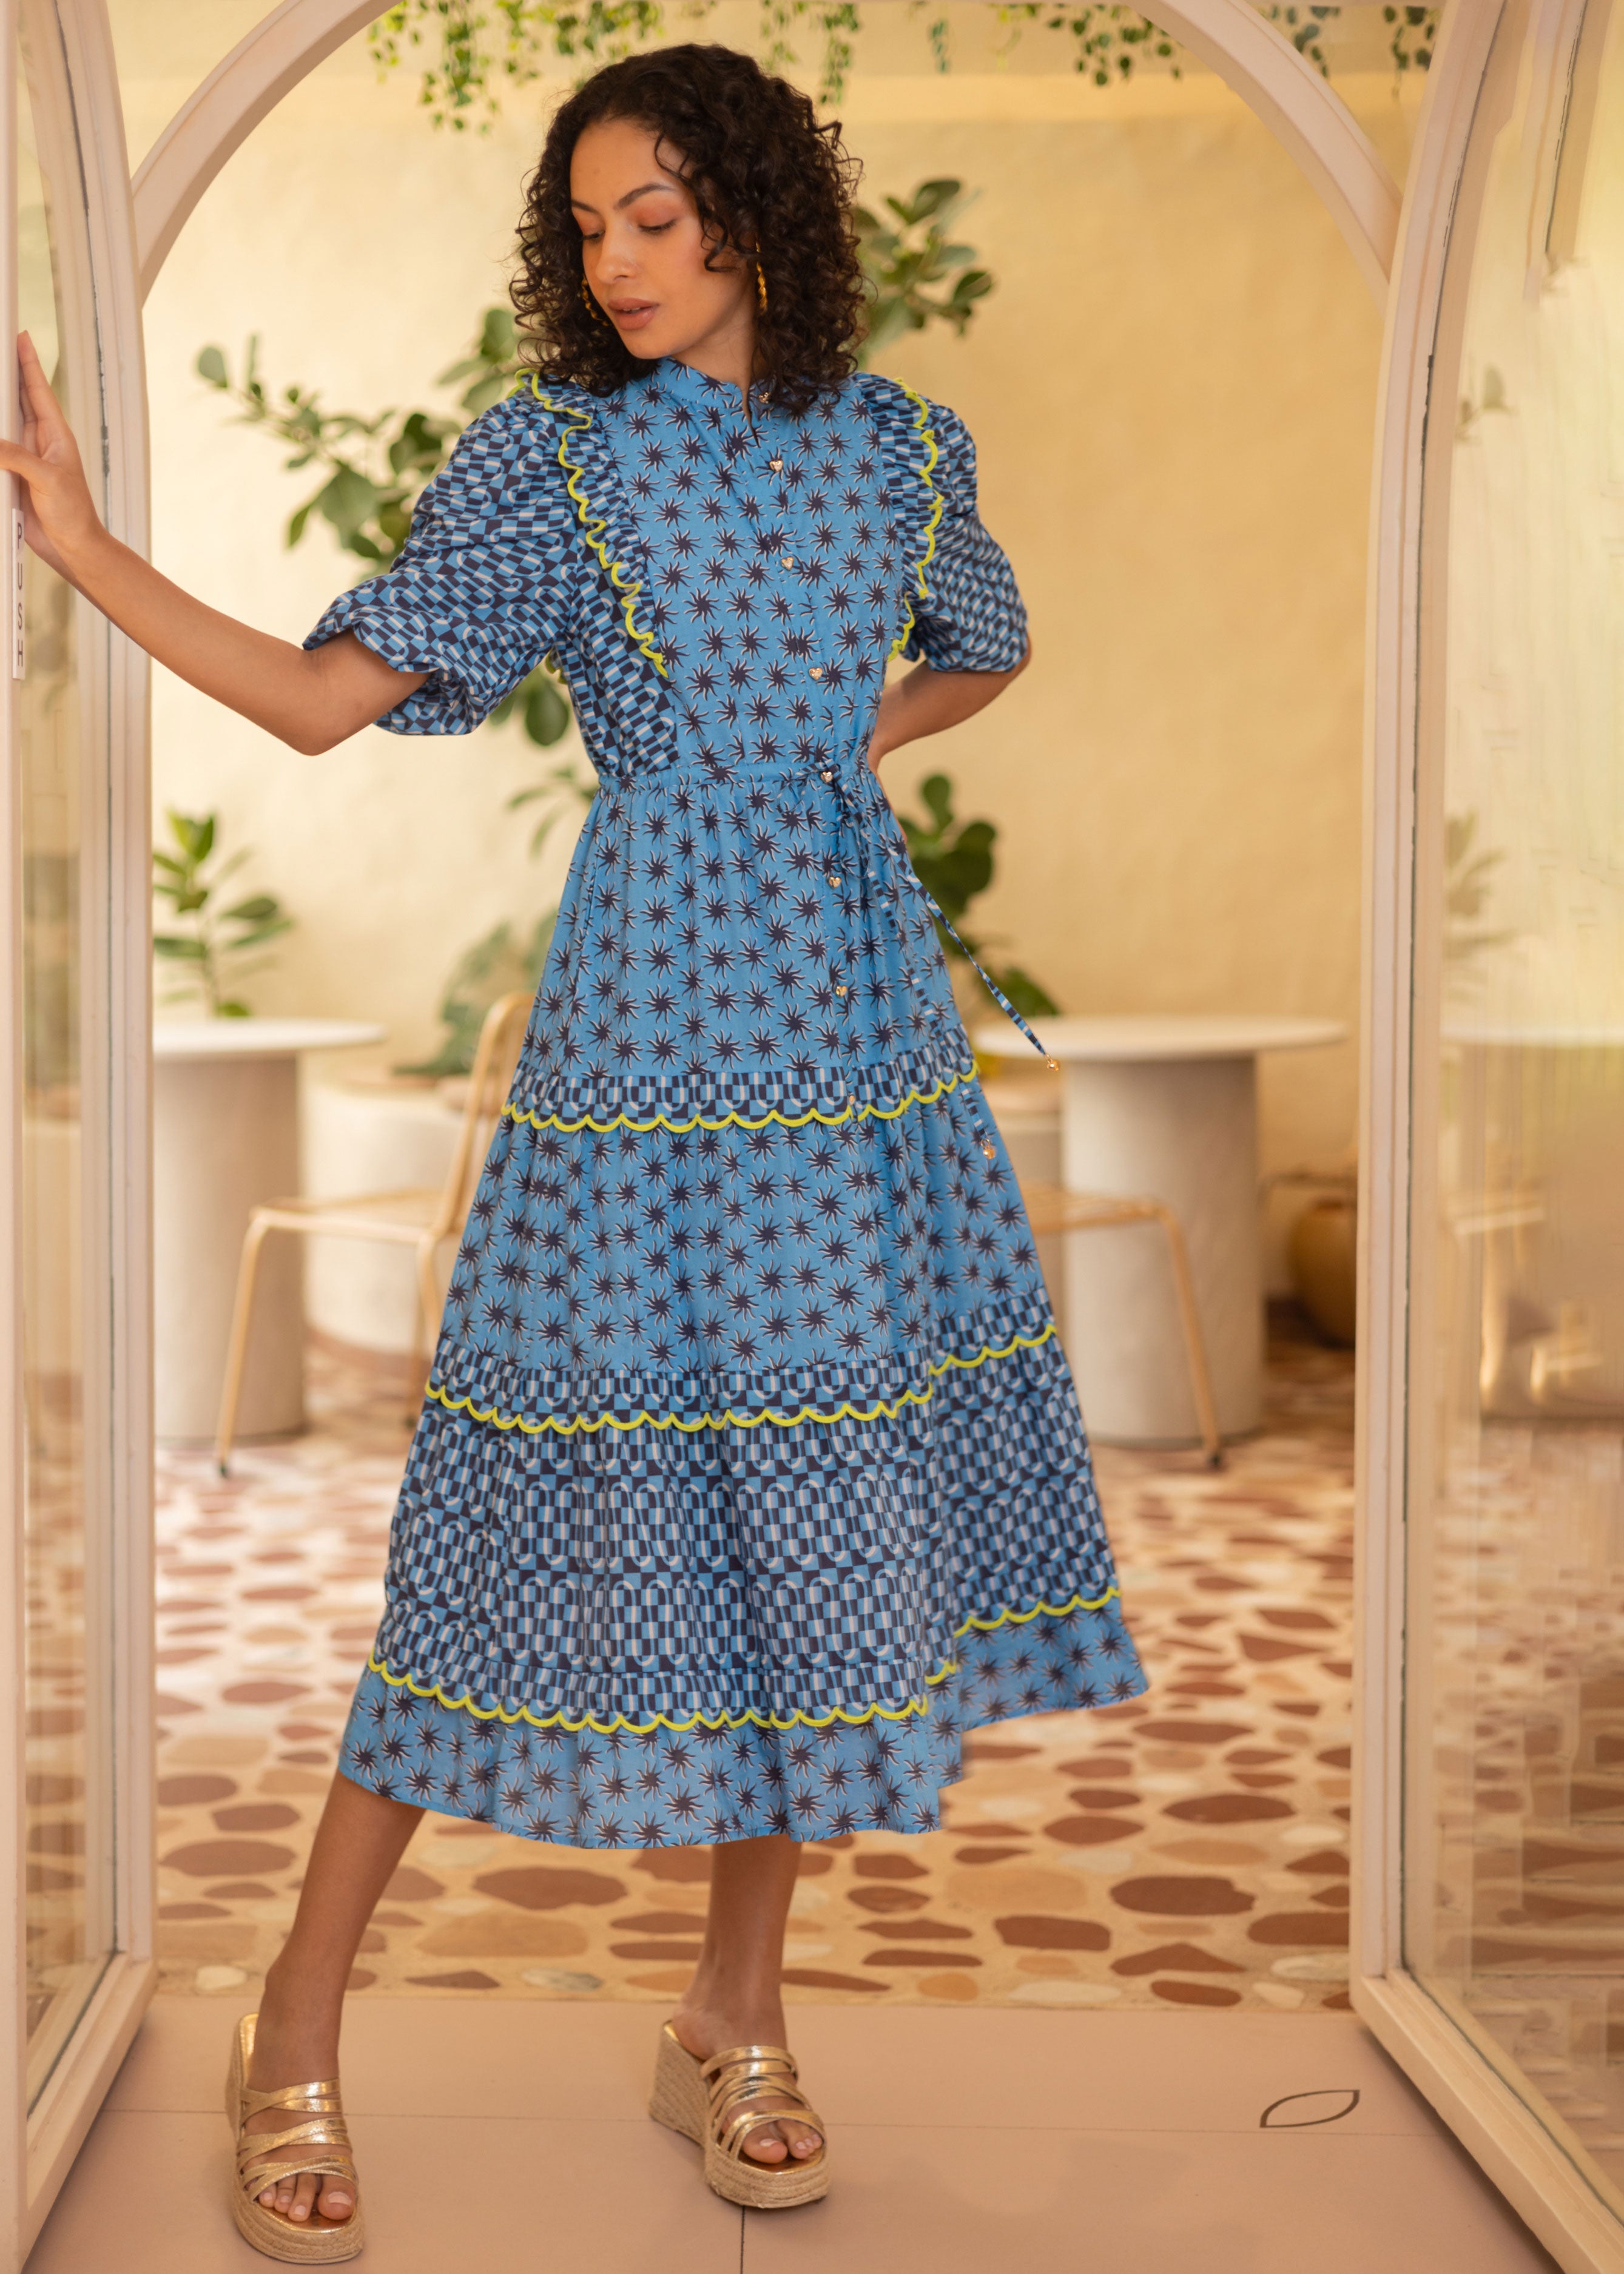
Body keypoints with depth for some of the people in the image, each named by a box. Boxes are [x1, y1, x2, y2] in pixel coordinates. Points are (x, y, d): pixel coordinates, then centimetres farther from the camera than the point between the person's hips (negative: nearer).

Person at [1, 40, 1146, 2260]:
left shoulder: (902, 448, 9)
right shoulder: (547, 456, -1)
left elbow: (984, 653, 27)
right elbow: (329, 695, -7)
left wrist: (827, 747, 11)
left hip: (859, 1007, 4)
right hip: (651, 1012, -4)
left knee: (829, 1494, 6)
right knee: (594, 1478, -5)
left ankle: (736, 2021, 22)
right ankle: (298, 2029, 10)